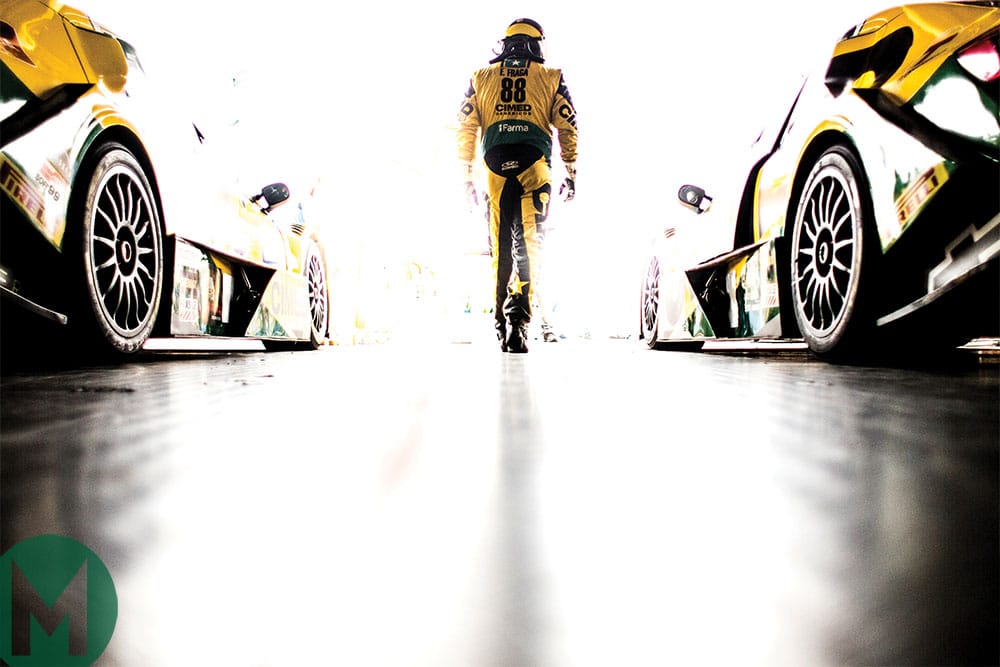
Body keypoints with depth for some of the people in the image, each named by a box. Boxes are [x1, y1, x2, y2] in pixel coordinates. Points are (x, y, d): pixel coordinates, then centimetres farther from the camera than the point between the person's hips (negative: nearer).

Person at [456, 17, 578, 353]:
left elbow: (466, 129, 12)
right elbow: (567, 127, 9)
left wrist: (467, 177, 14)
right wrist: (571, 173, 11)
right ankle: (519, 311, -23)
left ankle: (501, 321, 11)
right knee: (529, 241, -3)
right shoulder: (551, 77, 16)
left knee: (500, 244, 8)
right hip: (535, 166, -1)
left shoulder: (481, 77, 19)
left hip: (495, 166, 2)